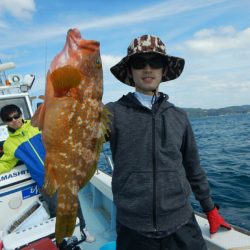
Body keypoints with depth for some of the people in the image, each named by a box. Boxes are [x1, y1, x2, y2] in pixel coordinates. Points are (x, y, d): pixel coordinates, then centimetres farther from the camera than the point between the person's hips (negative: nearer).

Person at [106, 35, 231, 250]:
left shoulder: (179, 117, 3)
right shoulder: (113, 113, -7)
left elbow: (193, 168, 12)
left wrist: (210, 209, 19)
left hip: (182, 226, 3)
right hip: (133, 230, -2)